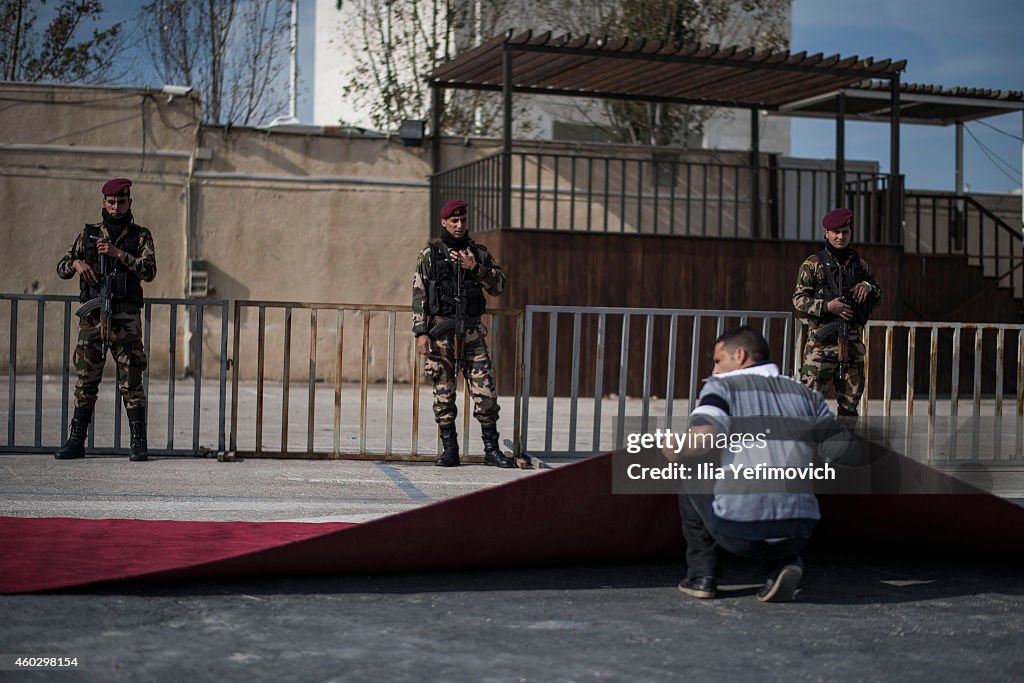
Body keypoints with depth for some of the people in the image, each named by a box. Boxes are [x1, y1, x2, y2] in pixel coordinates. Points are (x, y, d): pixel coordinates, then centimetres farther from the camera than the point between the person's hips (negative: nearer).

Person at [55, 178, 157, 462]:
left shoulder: (140, 236, 7)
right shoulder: (88, 234, 13)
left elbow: (149, 271, -7)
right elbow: (62, 269, 13)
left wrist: (118, 253, -15)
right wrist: (76, 263, -8)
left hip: (125, 319, -2)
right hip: (92, 317, 2)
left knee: (131, 382, -3)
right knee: (86, 382, 5)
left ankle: (139, 443, 0)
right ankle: (76, 442, 11)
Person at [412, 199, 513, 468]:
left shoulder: (479, 253, 10)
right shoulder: (430, 254, 3)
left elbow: (498, 286, 3)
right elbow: (419, 295, 0)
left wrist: (476, 268, -11)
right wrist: (421, 332, -8)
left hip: (473, 330, 2)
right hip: (440, 330, -2)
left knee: (485, 391, -2)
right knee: (443, 393, 1)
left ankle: (491, 449, 4)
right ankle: (449, 450, 8)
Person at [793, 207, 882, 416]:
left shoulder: (860, 264, 14)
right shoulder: (813, 264, 2)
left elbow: (878, 296, 22)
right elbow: (799, 299, -3)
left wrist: (868, 287, 0)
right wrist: (827, 306, -17)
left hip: (853, 341, 4)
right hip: (822, 339, -4)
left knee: (850, 400, 9)